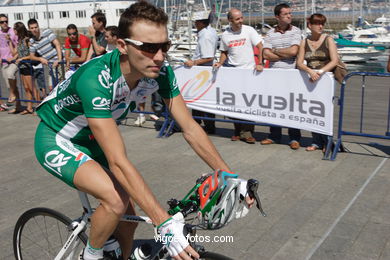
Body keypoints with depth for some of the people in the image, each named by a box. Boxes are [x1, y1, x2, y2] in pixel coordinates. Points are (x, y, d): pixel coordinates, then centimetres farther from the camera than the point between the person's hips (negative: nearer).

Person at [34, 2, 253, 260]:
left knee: (129, 218, 1)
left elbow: (190, 129, -15)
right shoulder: (96, 80, -40)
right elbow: (118, 162, -43)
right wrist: (166, 225, -46)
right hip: (57, 140, -6)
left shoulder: (161, 72, -21)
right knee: (116, 200, -27)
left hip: (91, 139, 6)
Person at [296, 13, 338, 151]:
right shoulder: (304, 42, 8)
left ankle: (327, 142, 6)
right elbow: (299, 62, 0)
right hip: (310, 79, 3)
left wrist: (320, 72, -22)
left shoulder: (328, 40, 0)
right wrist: (310, 71, -20)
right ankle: (316, 142, 14)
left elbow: (334, 61, -9)